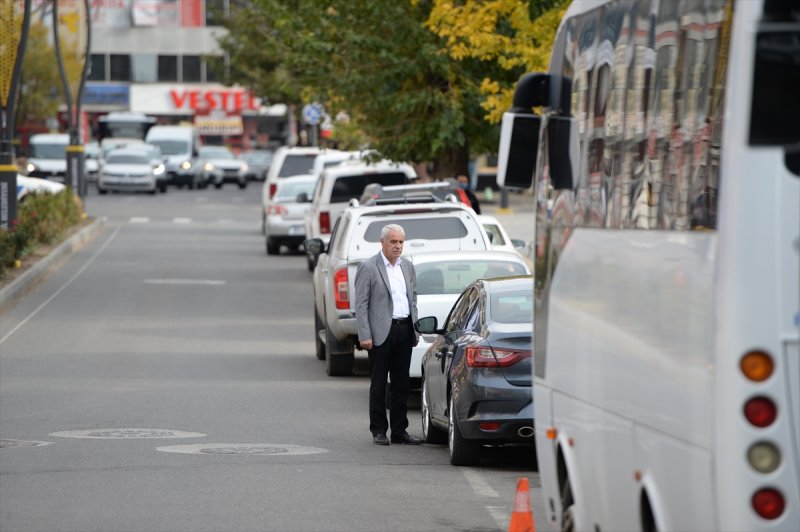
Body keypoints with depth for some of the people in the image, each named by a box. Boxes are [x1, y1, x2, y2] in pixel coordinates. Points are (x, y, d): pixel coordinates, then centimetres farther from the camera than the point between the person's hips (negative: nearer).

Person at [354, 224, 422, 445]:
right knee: (378, 384, 0)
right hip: (381, 333, -6)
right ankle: (378, 431, 5)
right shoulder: (368, 267, -5)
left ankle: (399, 431, 14)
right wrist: (365, 335, -14)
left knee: (401, 384, 8)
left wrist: (415, 331, 11)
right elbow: (361, 304, -8)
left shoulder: (408, 267, 13)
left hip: (404, 330, 6)